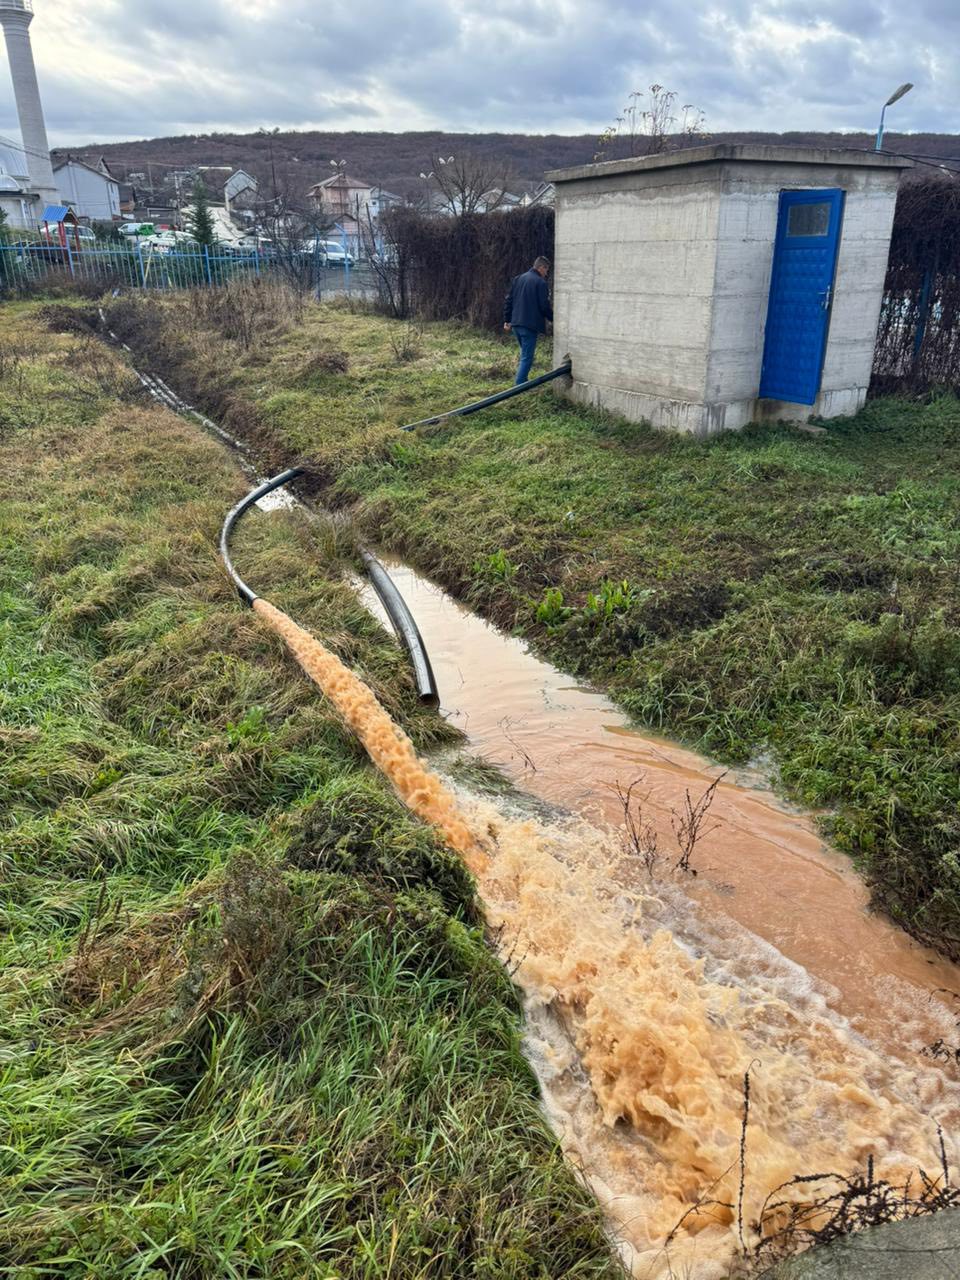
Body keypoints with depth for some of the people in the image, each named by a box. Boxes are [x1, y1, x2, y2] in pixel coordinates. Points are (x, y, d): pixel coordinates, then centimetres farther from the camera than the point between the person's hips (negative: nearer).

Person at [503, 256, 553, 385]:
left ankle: (522, 381, 24)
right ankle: (519, 385, -10)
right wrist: (554, 318, 3)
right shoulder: (540, 283, -10)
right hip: (530, 325, -8)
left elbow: (508, 300, 15)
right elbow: (545, 306, -12)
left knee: (525, 354, 22)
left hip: (516, 324, 8)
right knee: (527, 357, -5)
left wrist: (507, 320, 19)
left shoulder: (518, 279, 13)